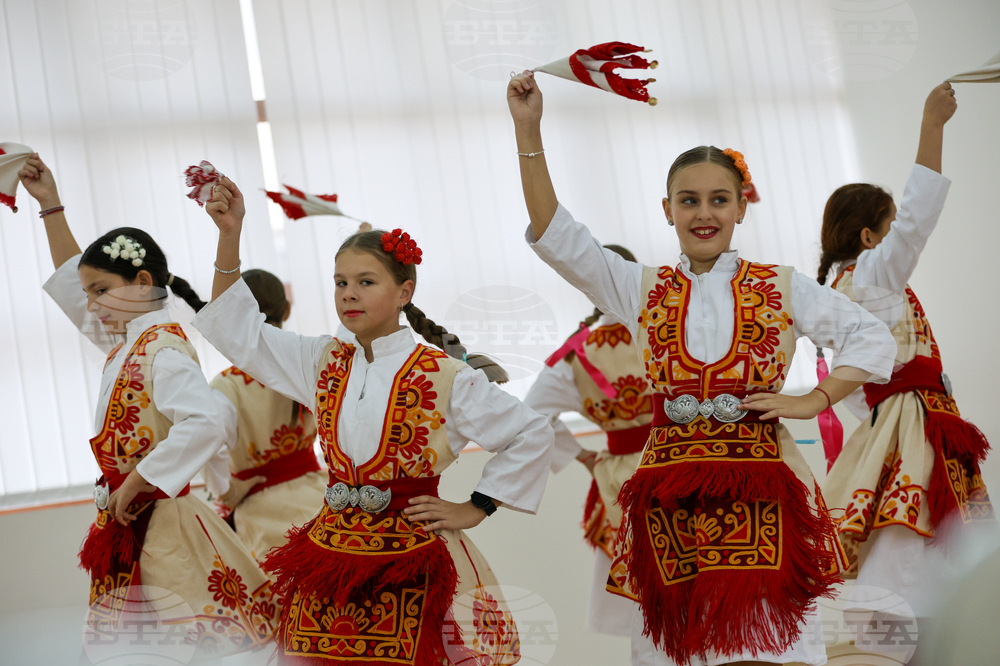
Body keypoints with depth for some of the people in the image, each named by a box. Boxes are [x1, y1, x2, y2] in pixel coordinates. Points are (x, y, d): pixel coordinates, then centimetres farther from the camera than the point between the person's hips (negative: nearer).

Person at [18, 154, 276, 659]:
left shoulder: (161, 348, -16)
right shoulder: (125, 342, 11)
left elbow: (209, 418, -34)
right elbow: (70, 279, 28)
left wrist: (136, 482, -25)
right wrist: (50, 206, 26)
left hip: (159, 528, -9)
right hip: (126, 528, 9)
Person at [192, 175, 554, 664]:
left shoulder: (443, 375, -6)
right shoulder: (326, 364, 7)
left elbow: (532, 434, -2)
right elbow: (238, 329, 7)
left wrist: (475, 509, -2)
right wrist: (229, 235, -2)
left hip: (411, 564, -4)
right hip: (332, 555, 4)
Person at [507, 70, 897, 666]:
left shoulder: (781, 288, 8)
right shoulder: (643, 290, 10)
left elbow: (873, 338, 12)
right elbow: (557, 237, 0)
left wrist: (814, 400, -1)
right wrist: (528, 132, -7)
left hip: (761, 485, -1)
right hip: (671, 496, 1)